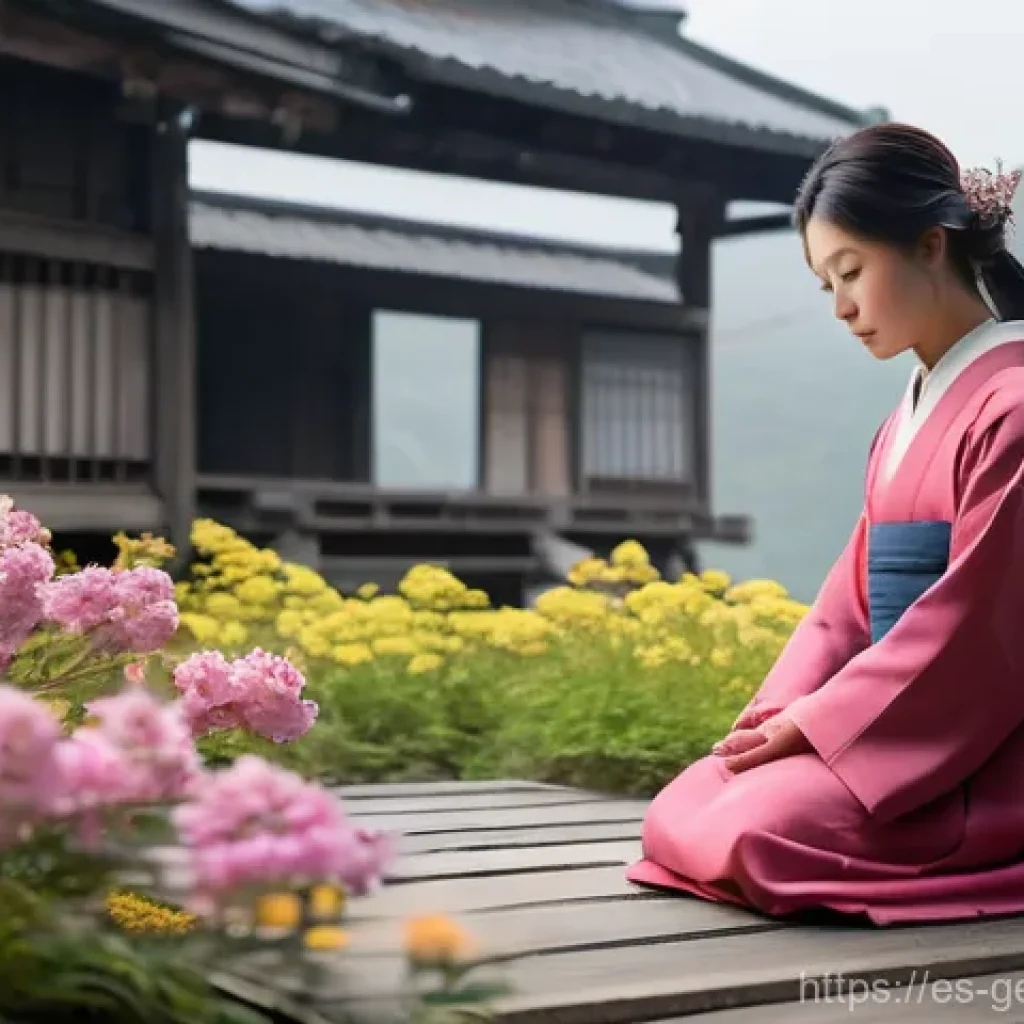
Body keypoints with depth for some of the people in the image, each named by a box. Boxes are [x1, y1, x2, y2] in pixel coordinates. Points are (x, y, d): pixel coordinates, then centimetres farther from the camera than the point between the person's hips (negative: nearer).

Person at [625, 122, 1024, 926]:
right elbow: (858, 591, 12)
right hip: (909, 729, 8)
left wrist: (817, 722, -16)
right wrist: (787, 707, -5)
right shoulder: (908, 417, 15)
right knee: (679, 815, -5)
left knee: (764, 830, -27)